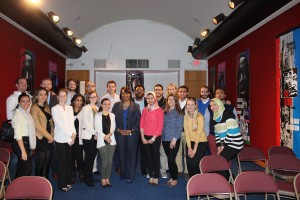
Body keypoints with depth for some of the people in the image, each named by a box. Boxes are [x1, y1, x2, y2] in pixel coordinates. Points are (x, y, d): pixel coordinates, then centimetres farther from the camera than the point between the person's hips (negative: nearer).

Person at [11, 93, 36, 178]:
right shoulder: (18, 114, -15)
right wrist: (23, 151, -25)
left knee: (21, 167, 17)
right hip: (20, 143, -8)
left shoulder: (26, 112, 10)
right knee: (28, 168, -4)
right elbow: (18, 134, -21)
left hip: (26, 142, 8)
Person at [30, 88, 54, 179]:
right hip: (40, 139, -6)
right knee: (40, 162, -1)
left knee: (47, 162, 10)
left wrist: (52, 136, 4)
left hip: (49, 139, 6)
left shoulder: (47, 107, 14)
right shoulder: (34, 108, -8)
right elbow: (37, 125, -14)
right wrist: (49, 136, -10)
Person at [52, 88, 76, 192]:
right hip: (60, 138, -4)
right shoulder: (54, 109, -1)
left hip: (70, 138, 4)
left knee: (69, 161, 8)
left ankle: (68, 181, 20)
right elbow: (59, 124, -9)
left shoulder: (70, 108, 13)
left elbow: (72, 122, 9)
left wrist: (74, 133, -7)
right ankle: (61, 184, 10)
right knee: (62, 161, 0)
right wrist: (70, 134, -12)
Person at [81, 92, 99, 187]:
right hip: (88, 135, -6)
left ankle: (90, 176, 21)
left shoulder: (97, 108, 14)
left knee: (93, 156, 9)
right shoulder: (86, 108, -5)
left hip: (95, 135, 6)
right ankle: (87, 179, 9)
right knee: (88, 157, -2)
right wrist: (94, 133, -10)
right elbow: (86, 123, -11)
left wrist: (97, 133, 1)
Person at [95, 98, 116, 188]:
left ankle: (107, 179, 14)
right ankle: (103, 179, 9)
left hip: (111, 140, 3)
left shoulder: (112, 115, 14)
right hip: (102, 140, -3)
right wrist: (104, 136, -12)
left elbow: (113, 127, 7)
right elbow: (97, 128, -4)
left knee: (110, 160, 3)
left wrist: (109, 134, -11)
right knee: (105, 160, -6)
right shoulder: (98, 115, 3)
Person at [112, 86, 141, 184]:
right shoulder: (116, 105, 9)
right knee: (121, 154, 6)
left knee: (131, 154, 0)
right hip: (119, 133, 2)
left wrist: (131, 130, -10)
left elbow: (138, 120, -1)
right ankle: (122, 174, 20)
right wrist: (118, 129, -7)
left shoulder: (135, 106, 4)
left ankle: (130, 176, 9)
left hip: (132, 134, -1)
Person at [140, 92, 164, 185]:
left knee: (155, 157, 2)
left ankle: (156, 178, 12)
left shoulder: (159, 110, -5)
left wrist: (153, 138, -11)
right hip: (146, 137, 4)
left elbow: (160, 126, -9)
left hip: (156, 137, -4)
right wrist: (143, 137, -1)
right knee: (149, 157, 9)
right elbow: (141, 124, 7)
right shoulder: (144, 110, 8)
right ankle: (151, 177, 20)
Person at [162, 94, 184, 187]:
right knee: (169, 159, 10)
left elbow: (179, 127, -9)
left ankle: (174, 178, 14)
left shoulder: (179, 113, -4)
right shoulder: (165, 112, 10)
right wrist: (162, 136, 3)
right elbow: (163, 125, 12)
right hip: (165, 139, 5)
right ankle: (171, 177, 24)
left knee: (171, 159, -4)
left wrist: (174, 139, -14)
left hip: (174, 140, -5)